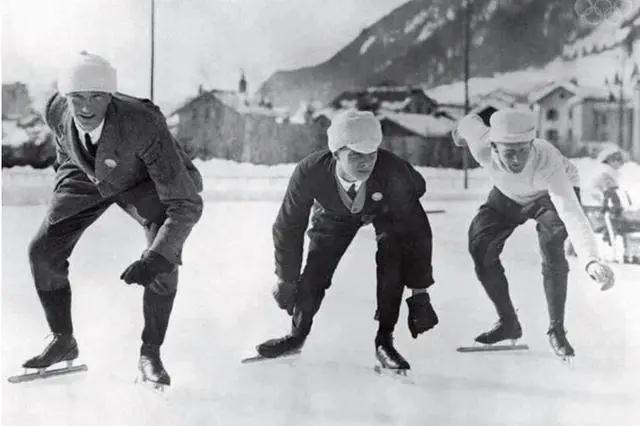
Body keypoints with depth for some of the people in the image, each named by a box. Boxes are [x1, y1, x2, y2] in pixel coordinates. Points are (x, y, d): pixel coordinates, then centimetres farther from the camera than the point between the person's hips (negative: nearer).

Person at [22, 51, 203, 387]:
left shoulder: (144, 126, -42)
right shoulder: (56, 110, -28)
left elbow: (187, 204, -42)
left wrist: (156, 258, -53)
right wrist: (64, 172, 16)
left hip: (142, 179, -4)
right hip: (87, 176, 4)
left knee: (164, 259, -25)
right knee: (43, 252, -5)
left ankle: (150, 353, -6)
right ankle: (63, 341, 16)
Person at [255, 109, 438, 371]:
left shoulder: (393, 172, -42)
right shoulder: (310, 173, -37)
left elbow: (416, 229, -33)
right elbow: (289, 226, -20)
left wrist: (419, 292, -33)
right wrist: (286, 279, -10)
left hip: (386, 210, -1)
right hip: (335, 213, 1)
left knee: (392, 264, -23)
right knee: (315, 269, -7)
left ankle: (385, 340, -5)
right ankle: (297, 335, 20)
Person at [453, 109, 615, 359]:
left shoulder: (547, 162, -45)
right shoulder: (481, 148, -35)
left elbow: (572, 215, -57)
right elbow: (472, 121, -11)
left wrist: (591, 261, -72)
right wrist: (461, 130, 14)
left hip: (554, 193, -4)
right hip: (508, 196, 4)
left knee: (551, 245, -29)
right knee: (480, 244, -11)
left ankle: (557, 331, -13)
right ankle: (508, 322, 6)